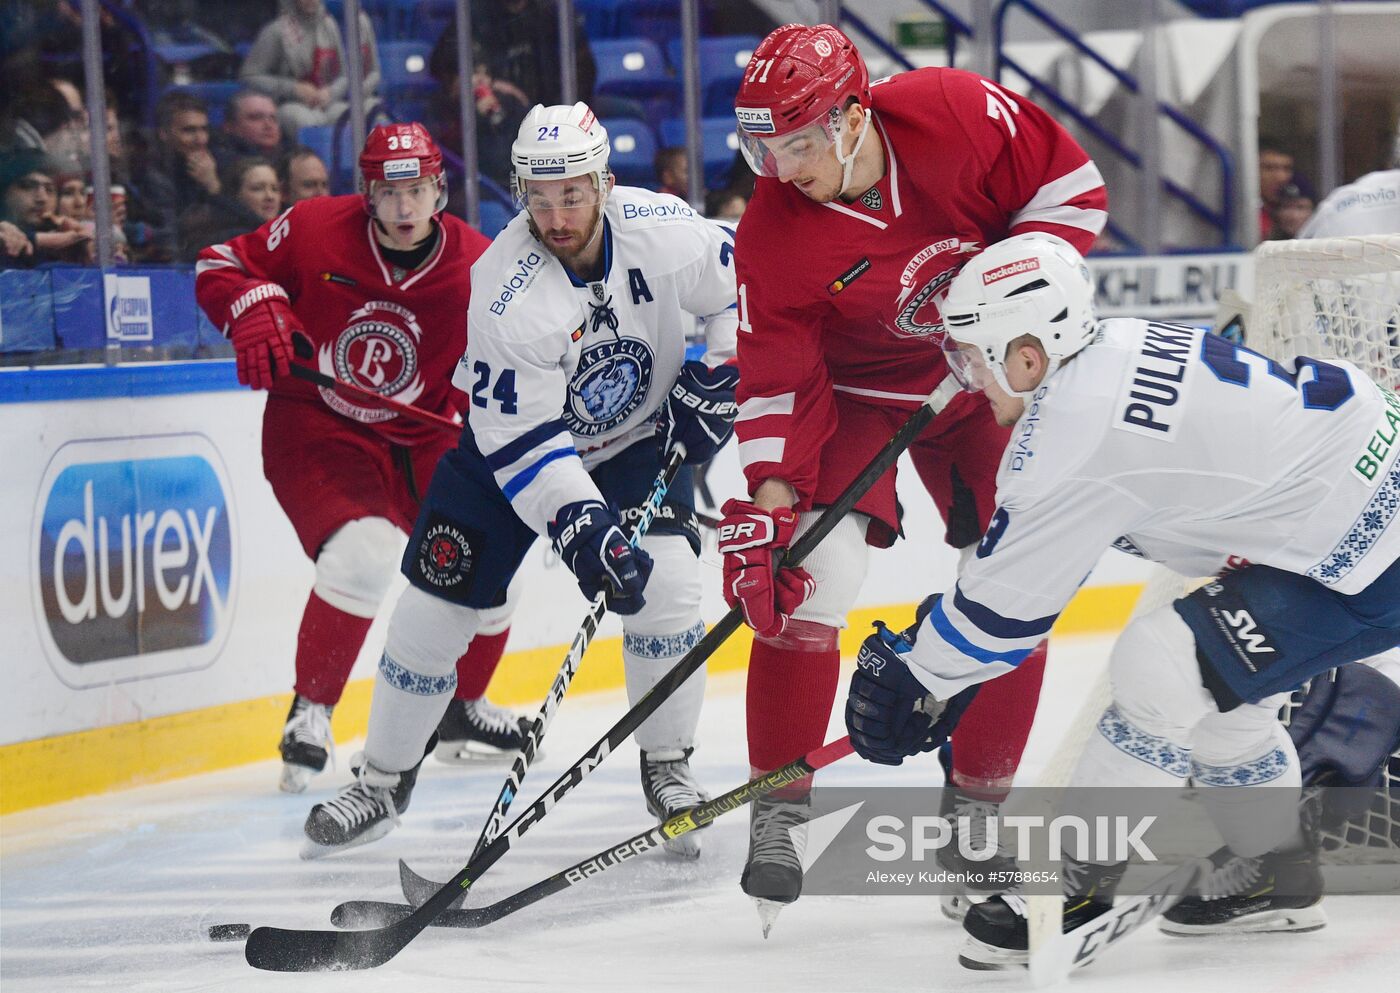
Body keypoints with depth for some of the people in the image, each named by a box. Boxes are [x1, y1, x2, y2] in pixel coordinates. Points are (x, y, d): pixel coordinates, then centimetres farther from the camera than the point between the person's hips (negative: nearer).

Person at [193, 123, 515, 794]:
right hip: (316, 430, -4)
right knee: (361, 555, -28)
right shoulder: (314, 230, -14)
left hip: (421, 438, 4)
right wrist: (258, 313, -20)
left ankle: (464, 701, 31)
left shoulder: (477, 269, -9)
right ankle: (310, 711, -9)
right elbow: (220, 268, -1)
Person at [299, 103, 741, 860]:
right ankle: (383, 782, 12)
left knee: (665, 579, -20)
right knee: (436, 601, -7)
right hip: (512, 438, -1)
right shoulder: (504, 292, -31)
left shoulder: (662, 230, -23)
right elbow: (524, 440, -29)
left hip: (638, 437, 1)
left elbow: (739, 289, -2)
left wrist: (718, 382, -15)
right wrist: (582, 529, -38)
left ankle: (667, 768, -1)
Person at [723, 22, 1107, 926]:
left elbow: (1070, 182, -12)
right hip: (853, 393, -2)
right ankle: (778, 813, -8)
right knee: (809, 584, -19)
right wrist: (768, 505, -28)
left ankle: (979, 801, 16)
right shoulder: (774, 233, -25)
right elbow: (778, 384, -19)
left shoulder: (955, 113, -27)